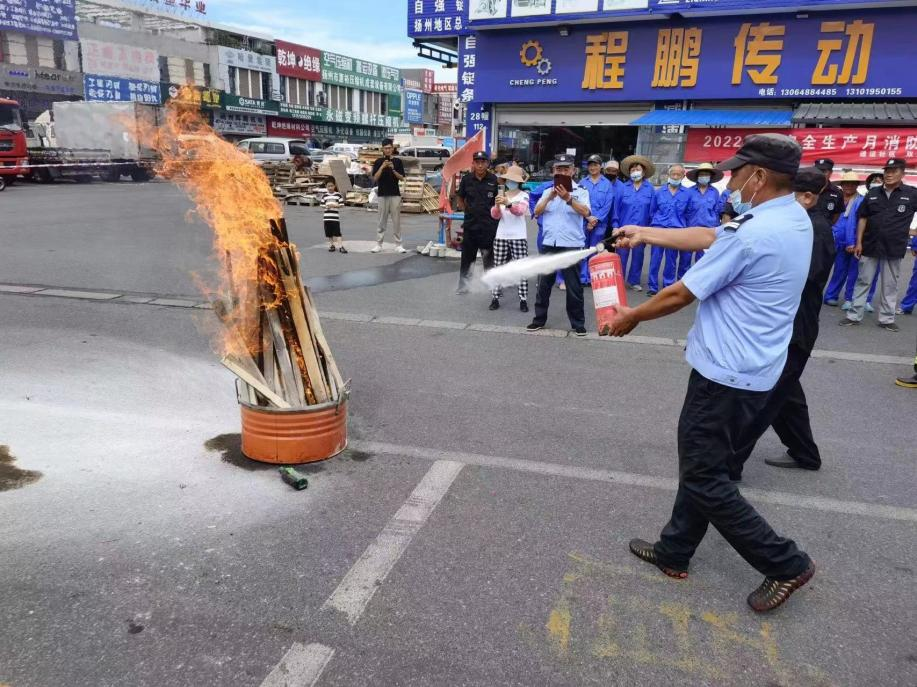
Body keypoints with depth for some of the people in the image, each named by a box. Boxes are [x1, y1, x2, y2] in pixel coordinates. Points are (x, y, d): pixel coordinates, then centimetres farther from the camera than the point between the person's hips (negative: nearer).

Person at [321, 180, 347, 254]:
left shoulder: (338, 195, 0)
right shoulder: (324, 196, 7)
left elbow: (341, 205, -2)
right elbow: (322, 205, 8)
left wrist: (334, 205, -16)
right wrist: (326, 206, -11)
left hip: (335, 217, -3)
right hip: (327, 217, 3)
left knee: (337, 232, -7)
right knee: (329, 233, 8)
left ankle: (341, 246, -7)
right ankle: (331, 245, 20)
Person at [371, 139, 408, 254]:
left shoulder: (398, 161, 5)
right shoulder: (378, 162, 4)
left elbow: (401, 178, -1)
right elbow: (375, 178, -4)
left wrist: (393, 169, -16)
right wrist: (382, 167, -16)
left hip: (395, 194, 0)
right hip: (382, 194, 0)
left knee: (396, 220, 1)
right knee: (382, 221, 4)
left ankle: (398, 245, 5)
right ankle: (378, 244, 9)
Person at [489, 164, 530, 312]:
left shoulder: (524, 196, -2)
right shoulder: (501, 195, 9)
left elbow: (520, 211, -22)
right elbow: (495, 215, -1)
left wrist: (508, 204, -41)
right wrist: (497, 206, -23)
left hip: (518, 237, -3)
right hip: (501, 236, 4)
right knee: (498, 268, 6)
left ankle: (523, 299, -1)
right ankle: (495, 298, 12)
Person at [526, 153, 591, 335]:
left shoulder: (581, 191, 1)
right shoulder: (547, 191, 13)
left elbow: (585, 212, -16)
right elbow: (537, 212, 1)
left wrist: (568, 199, -31)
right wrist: (550, 197, -15)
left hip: (571, 245, -3)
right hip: (549, 244, 4)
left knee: (574, 287, 2)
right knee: (543, 284, 10)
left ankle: (578, 323, 11)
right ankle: (539, 319, 21)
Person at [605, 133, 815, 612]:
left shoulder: (751, 235, -24)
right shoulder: (794, 219, 6)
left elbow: (680, 294, -16)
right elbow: (709, 237, 14)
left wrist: (631, 317, 0)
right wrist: (646, 234, 17)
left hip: (727, 374, -10)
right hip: (752, 369, 10)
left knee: (704, 477, 2)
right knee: (700, 461, 18)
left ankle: (785, 563, 16)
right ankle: (675, 551, 32)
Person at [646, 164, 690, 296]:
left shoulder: (687, 193, 4)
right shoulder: (659, 192, 7)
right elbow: (652, 211, 15)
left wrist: (683, 226, 10)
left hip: (676, 230, 0)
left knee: (671, 261, 6)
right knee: (655, 258, -3)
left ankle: (668, 286, 14)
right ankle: (652, 286, 2)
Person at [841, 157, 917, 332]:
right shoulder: (873, 194, 4)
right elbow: (862, 218, 7)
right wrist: (859, 242, 0)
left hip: (894, 248, -1)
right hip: (870, 246, 1)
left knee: (890, 285, 8)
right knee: (863, 281, 6)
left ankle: (887, 319, 17)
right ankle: (854, 316, 12)